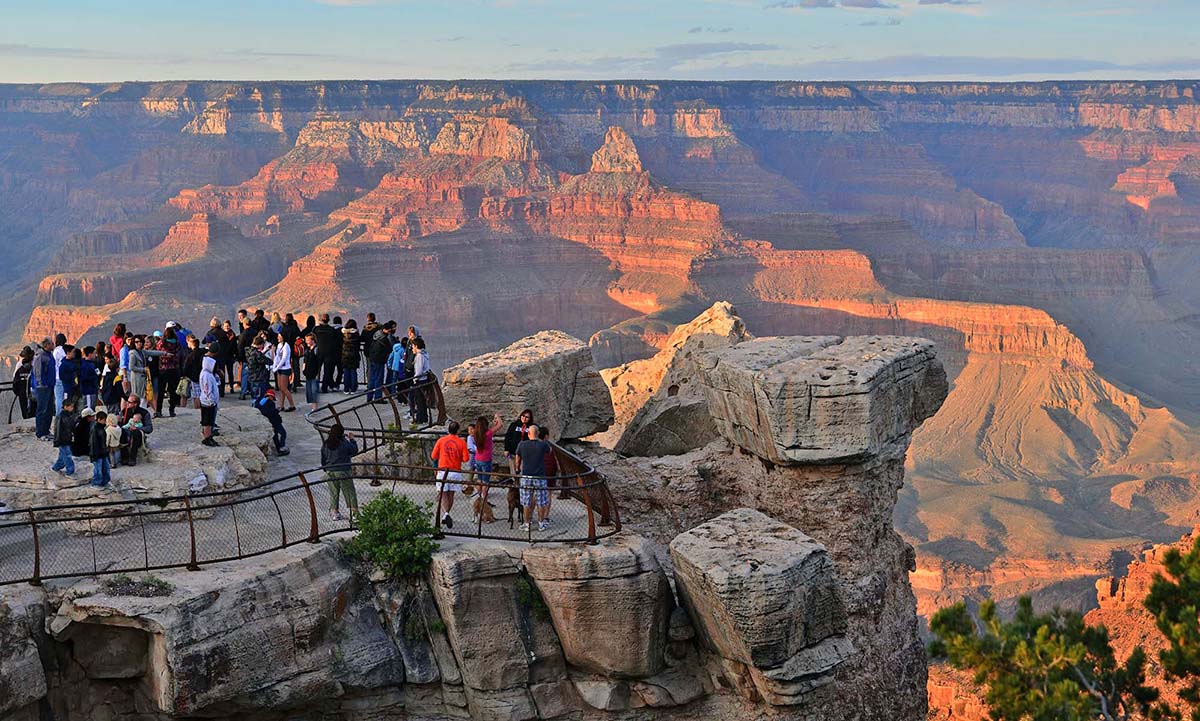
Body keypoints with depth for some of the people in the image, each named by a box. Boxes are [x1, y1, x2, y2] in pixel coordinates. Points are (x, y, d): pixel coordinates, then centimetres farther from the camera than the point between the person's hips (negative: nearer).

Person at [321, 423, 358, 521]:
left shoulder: (325, 444, 1)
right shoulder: (344, 443, -13)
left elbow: (323, 459, 9)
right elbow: (355, 451, 1)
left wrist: (326, 469, 22)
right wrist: (351, 439, 11)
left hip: (330, 472, 4)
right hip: (343, 471, -4)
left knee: (333, 493, 13)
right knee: (349, 491, 5)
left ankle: (334, 511, 14)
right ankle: (354, 510, 5)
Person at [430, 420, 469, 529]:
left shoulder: (441, 440, -3)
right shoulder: (461, 442, -3)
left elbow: (433, 456, 1)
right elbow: (466, 459, -6)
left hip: (443, 470, -1)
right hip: (456, 471, 1)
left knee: (442, 495, 0)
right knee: (451, 495, 15)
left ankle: (445, 514, -23)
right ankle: (446, 515, 23)